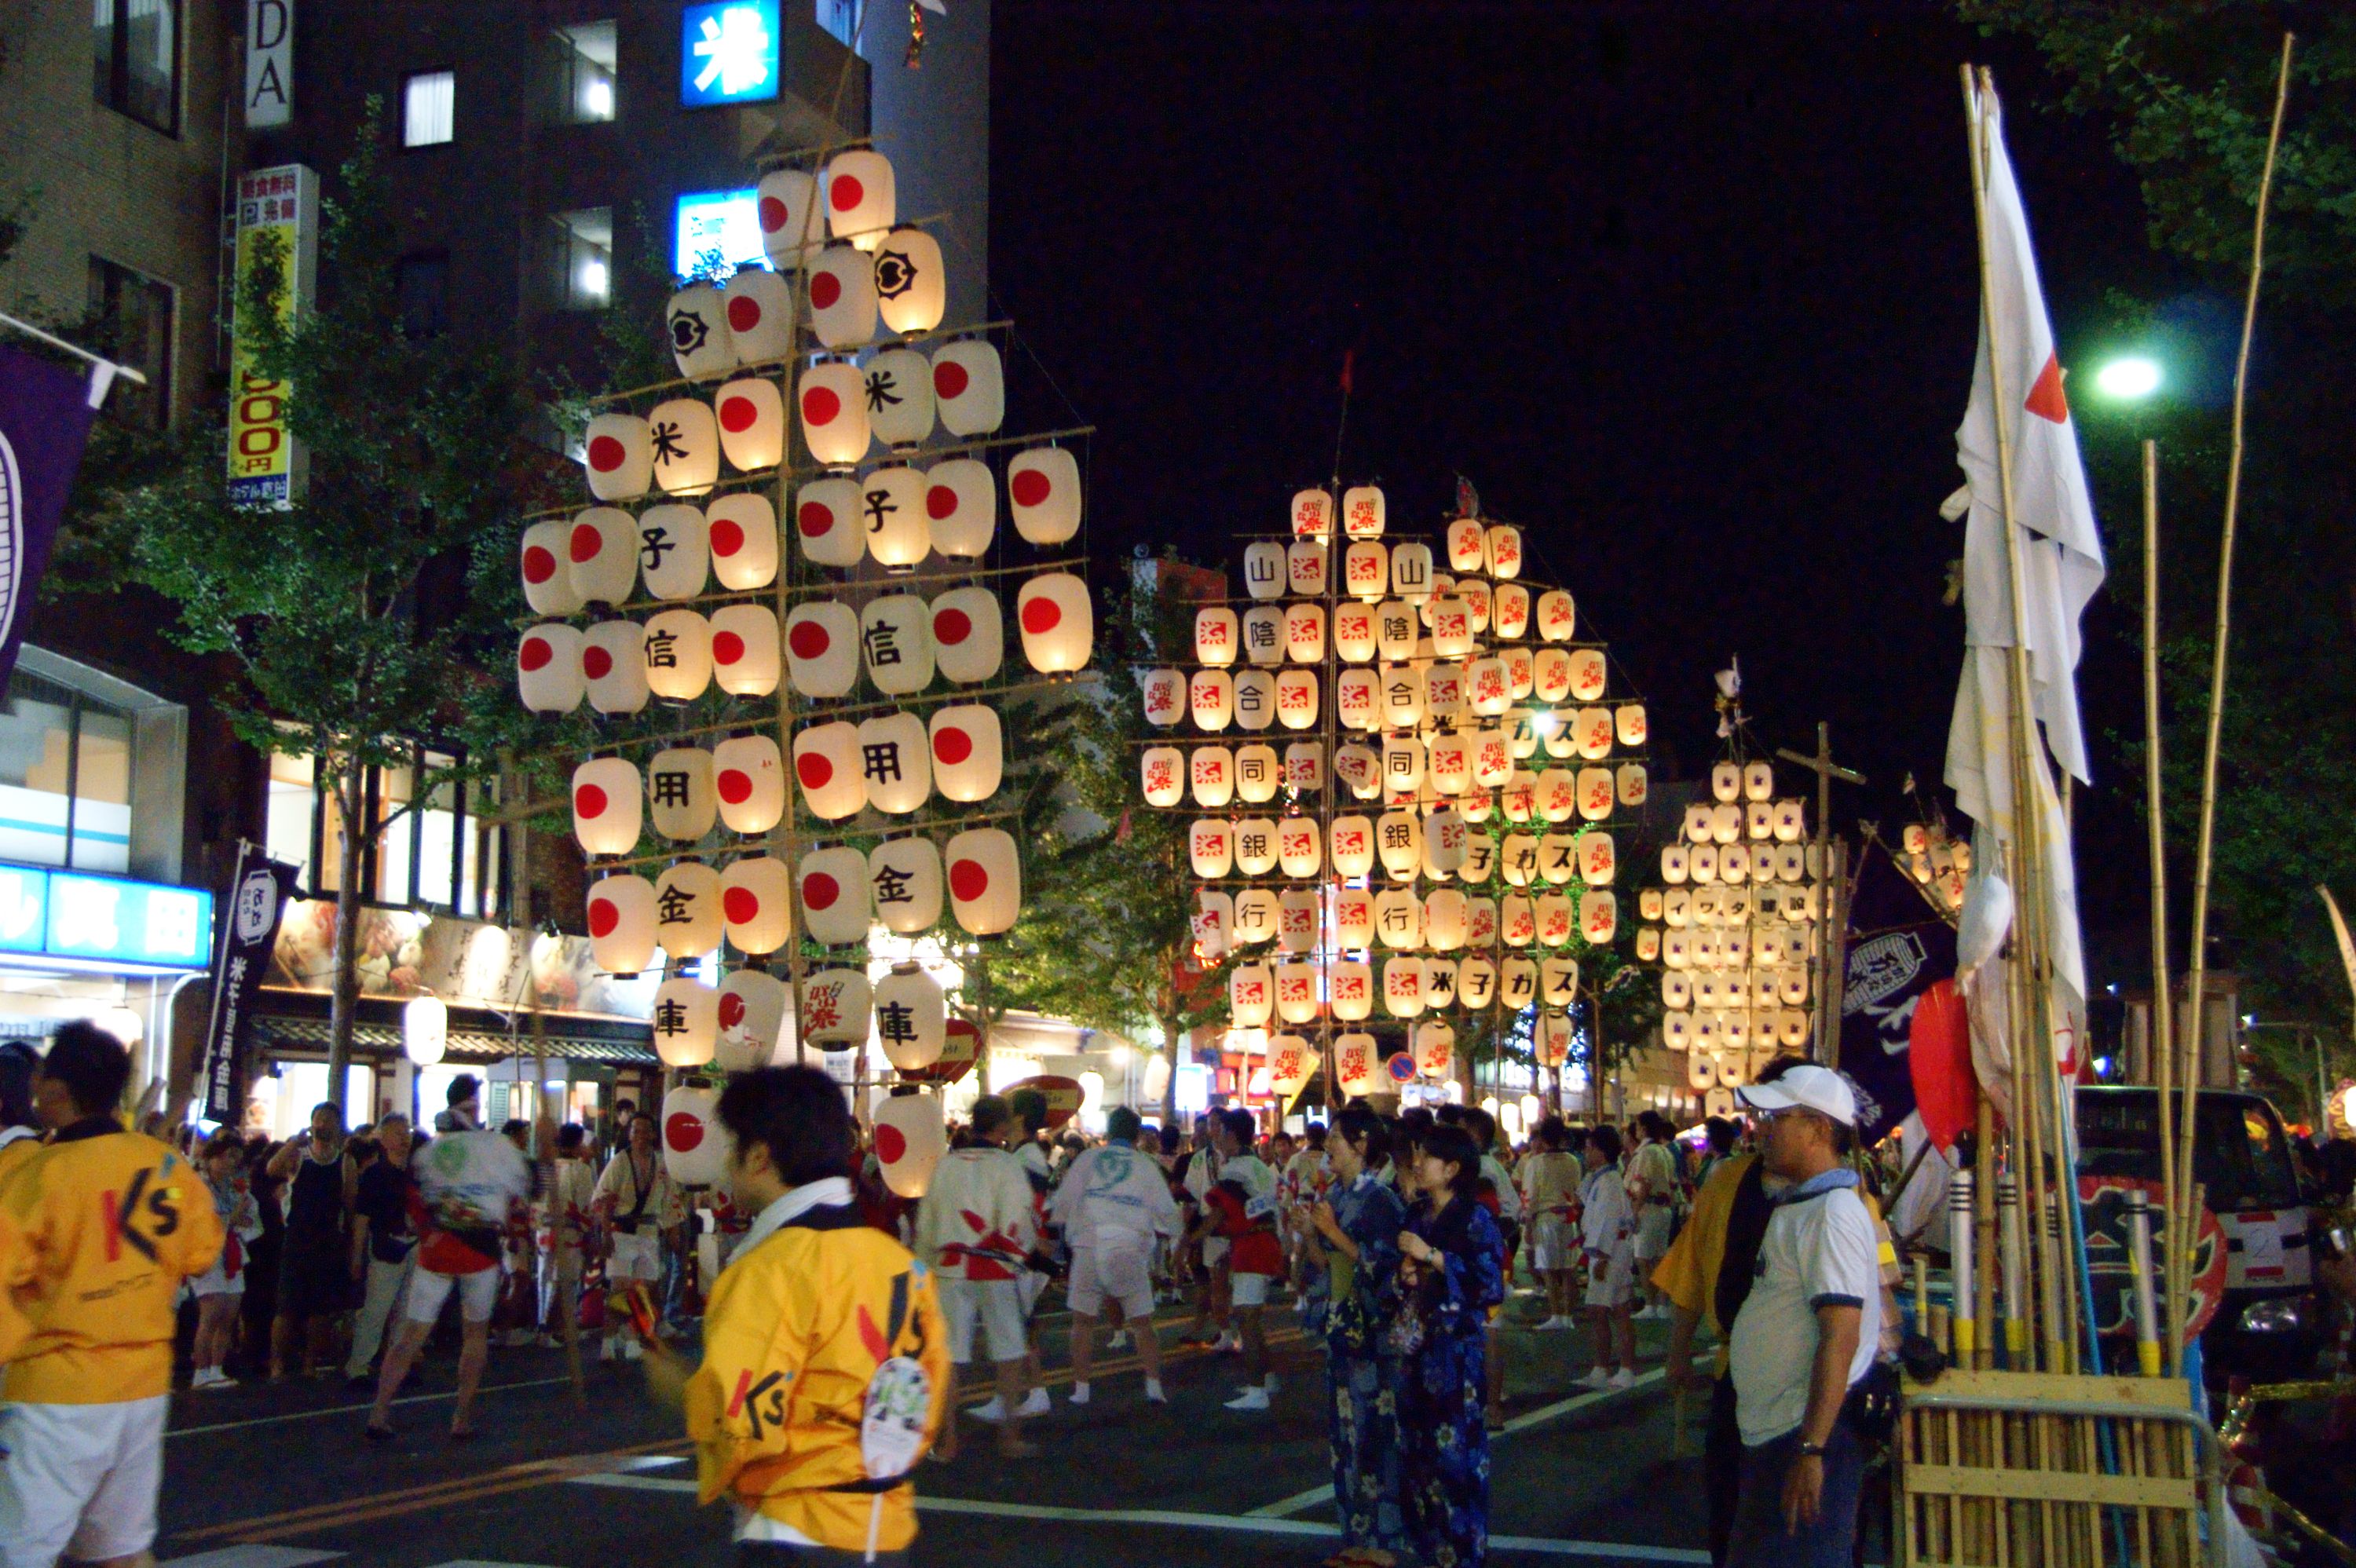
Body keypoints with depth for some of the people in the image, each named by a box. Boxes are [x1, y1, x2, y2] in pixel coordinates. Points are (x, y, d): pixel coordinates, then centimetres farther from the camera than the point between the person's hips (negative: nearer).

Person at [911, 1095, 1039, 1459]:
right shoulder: (1006, 1166, -9)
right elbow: (1015, 1227, -13)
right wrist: (1029, 1243, 8)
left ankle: (948, 1439, 10)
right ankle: (1010, 1437, 11)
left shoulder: (946, 1164, 4)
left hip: (950, 1268, 3)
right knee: (1009, 1352, 8)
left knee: (949, 1353, 8)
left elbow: (925, 1223, 8)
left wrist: (927, 1266, 18)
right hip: (995, 1269, -3)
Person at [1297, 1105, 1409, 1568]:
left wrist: (1333, 1231, -17)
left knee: (1376, 1435, -4)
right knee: (1343, 1434, 12)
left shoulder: (1379, 1199, -13)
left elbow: (1383, 1266, -20)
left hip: (1373, 1333, -8)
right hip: (1341, 1329, 9)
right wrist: (1310, 1232, 1)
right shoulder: (1335, 1196, 11)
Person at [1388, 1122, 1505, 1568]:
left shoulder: (1474, 1219, -7)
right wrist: (1403, 1276, -1)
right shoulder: (1417, 1217, 13)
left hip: (1456, 1343, -6)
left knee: (1456, 1445, -5)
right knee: (1415, 1443, 7)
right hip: (1416, 1342, 7)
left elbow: (1489, 1283, -17)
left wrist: (1431, 1256, -17)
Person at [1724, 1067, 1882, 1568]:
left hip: (1807, 1434, -10)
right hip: (1770, 1433, 10)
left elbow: (1840, 1337, -24)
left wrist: (1811, 1450, -27)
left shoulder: (1832, 1213, -16)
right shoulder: (1797, 1206, 16)